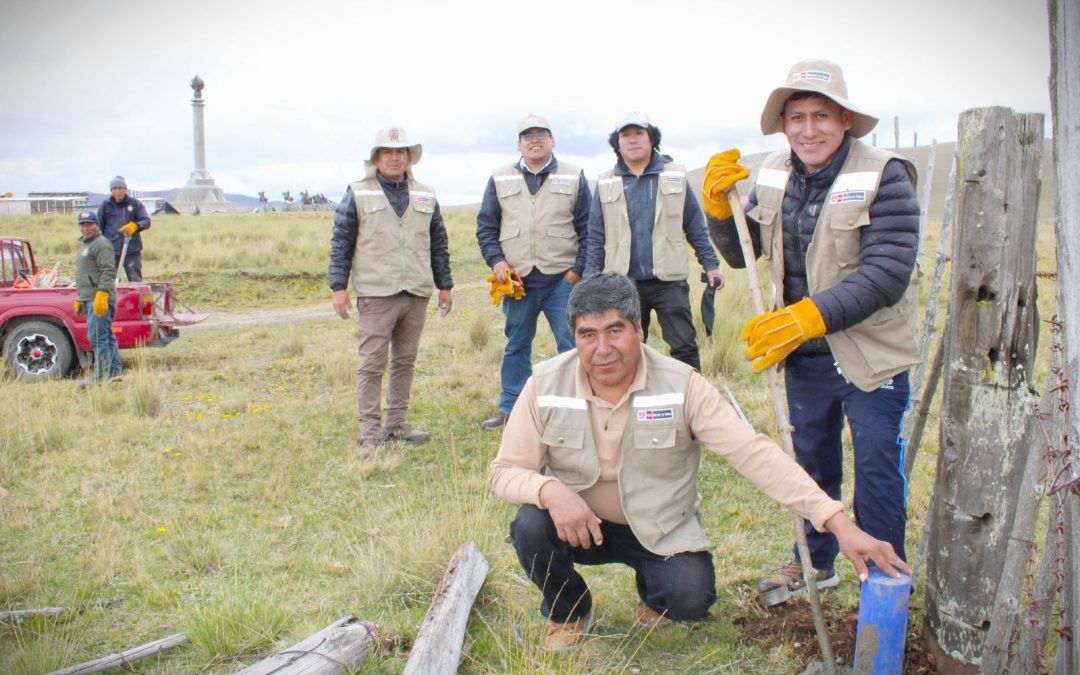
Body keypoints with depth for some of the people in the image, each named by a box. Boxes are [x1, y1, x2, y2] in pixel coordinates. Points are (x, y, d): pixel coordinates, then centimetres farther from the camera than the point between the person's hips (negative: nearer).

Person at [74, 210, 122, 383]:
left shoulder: (101, 244, -9)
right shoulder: (84, 245, 23)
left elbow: (108, 272, -19)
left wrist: (102, 295, -25)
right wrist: (79, 298, 26)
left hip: (99, 299, -10)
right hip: (89, 299, 10)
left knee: (97, 337, -12)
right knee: (106, 336, 12)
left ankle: (101, 375, -11)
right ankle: (115, 371, 17)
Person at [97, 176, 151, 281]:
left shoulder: (135, 204, 4)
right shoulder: (105, 206, 7)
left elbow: (147, 221, -3)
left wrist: (135, 225, -24)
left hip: (132, 250, -1)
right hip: (111, 250, 1)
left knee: (136, 280, 0)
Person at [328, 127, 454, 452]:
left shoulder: (425, 196, 14)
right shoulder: (358, 194, 2)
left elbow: (439, 243, 18)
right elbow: (341, 243, 1)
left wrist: (445, 285, 15)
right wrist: (339, 287, -4)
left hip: (417, 293, 4)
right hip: (376, 294, -4)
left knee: (405, 361, 11)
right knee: (372, 364, -4)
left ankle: (396, 424, 21)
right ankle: (370, 433, 0)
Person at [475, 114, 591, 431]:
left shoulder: (574, 178, 6)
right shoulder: (500, 179, 10)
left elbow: (588, 229, 4)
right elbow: (485, 226, 11)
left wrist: (579, 268, -4)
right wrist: (495, 260, -3)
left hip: (562, 279, -2)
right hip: (517, 280, 2)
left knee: (572, 344, -2)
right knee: (516, 346, 10)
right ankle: (509, 409, 20)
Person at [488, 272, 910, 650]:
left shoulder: (681, 385, -20)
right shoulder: (545, 385, -16)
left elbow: (754, 453, -24)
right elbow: (505, 470, -10)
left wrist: (838, 523, -32)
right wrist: (550, 490, -34)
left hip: (660, 529, -1)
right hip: (577, 521, 1)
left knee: (690, 597, -26)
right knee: (531, 528, -29)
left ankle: (653, 590, 15)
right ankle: (568, 612, 5)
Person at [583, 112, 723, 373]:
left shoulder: (676, 177, 3)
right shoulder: (605, 183, 6)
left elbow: (696, 227, 7)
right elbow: (596, 237, 7)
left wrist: (711, 264, 2)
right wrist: (590, 277, 1)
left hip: (670, 281, -1)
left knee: (684, 346, -1)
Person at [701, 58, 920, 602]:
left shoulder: (884, 176, -18)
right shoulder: (774, 176, 0)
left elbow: (886, 275, -26)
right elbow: (740, 255, 6)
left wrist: (806, 316, -33)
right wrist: (719, 205, -12)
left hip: (871, 354, -5)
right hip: (804, 354, 6)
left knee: (876, 467, 3)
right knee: (811, 461, 19)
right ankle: (815, 562, 39)